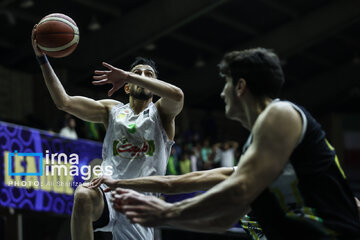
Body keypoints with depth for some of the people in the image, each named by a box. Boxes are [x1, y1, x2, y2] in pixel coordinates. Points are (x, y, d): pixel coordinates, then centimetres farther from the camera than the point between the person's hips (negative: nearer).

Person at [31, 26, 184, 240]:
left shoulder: (161, 112, 11)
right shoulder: (112, 110, 20)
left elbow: (177, 95, -14)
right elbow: (64, 102, 11)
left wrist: (128, 75, -14)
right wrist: (42, 57, 4)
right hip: (108, 193, 1)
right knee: (84, 195, -36)